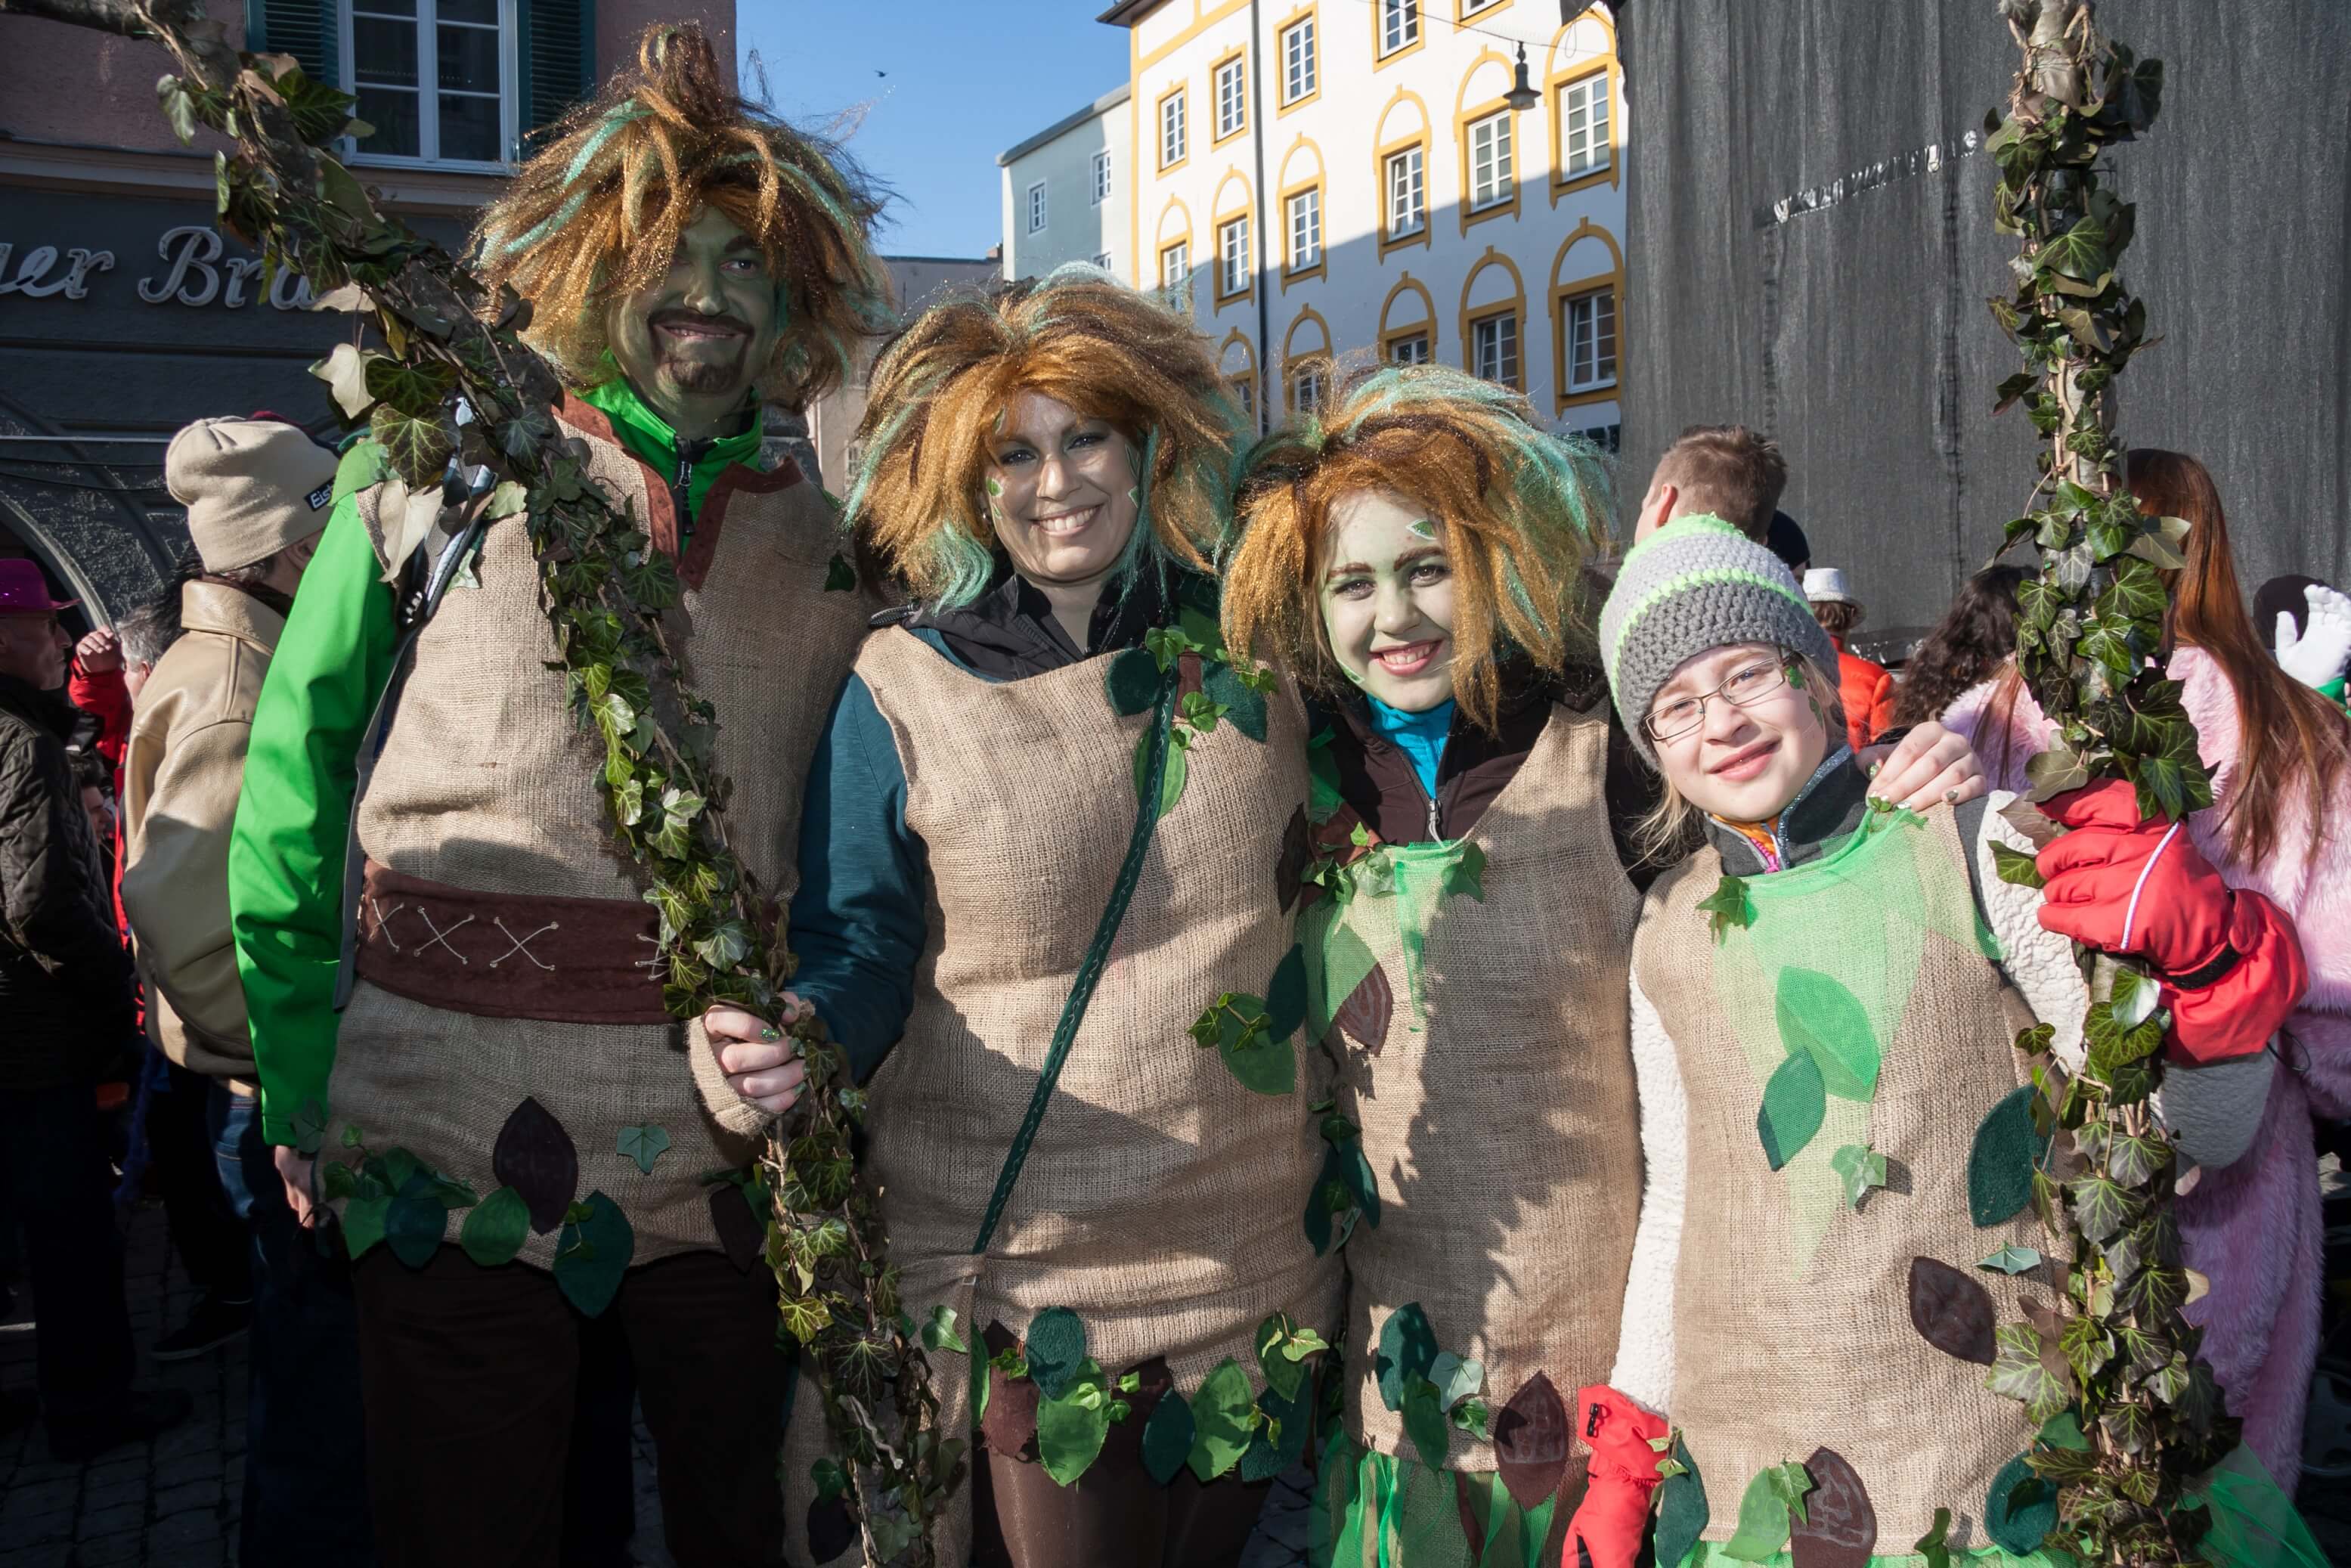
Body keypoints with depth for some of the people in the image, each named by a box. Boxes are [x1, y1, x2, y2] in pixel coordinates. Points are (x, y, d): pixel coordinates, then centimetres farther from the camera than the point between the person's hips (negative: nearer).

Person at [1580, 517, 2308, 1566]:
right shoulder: (1671, 931, 4)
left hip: (1980, 1480, -2)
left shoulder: (1973, 849, -7)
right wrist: (1624, 1454, 14)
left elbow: (2203, 1138, -6)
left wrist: (2206, 961, -25)